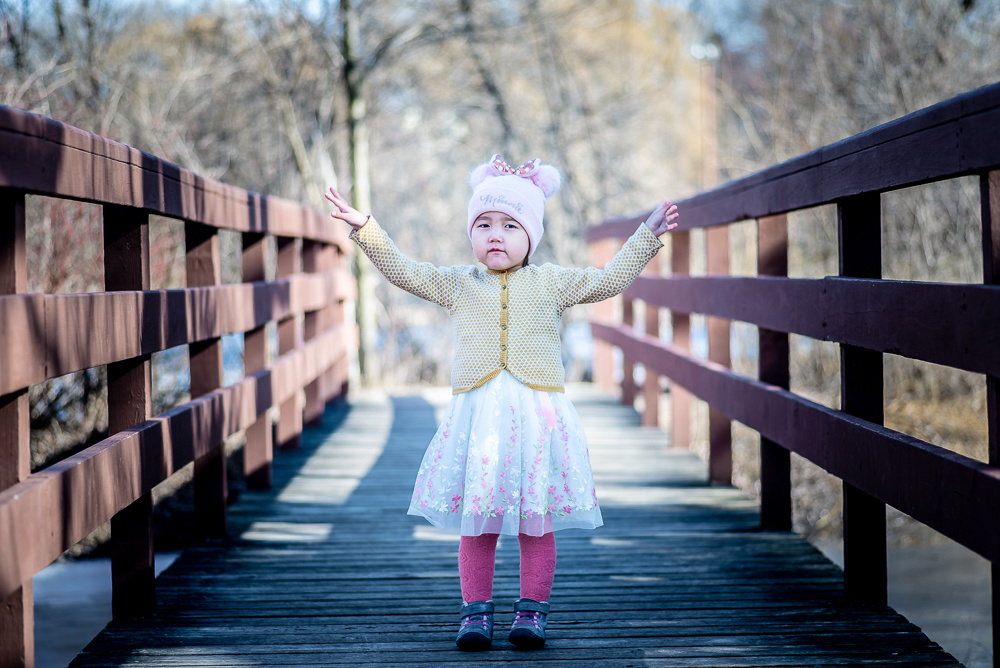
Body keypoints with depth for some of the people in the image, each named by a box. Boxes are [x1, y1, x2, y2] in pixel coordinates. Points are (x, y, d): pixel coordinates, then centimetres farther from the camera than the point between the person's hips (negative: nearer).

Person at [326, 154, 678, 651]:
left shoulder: (551, 283, 8)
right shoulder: (457, 284, 9)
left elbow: (610, 279, 8)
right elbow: (402, 271, 7)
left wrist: (647, 235, 2)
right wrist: (365, 229, -2)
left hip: (537, 413, 0)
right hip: (476, 413, 1)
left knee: (537, 521, 3)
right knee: (476, 523, 2)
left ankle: (532, 610, 13)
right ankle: (476, 610, 11)